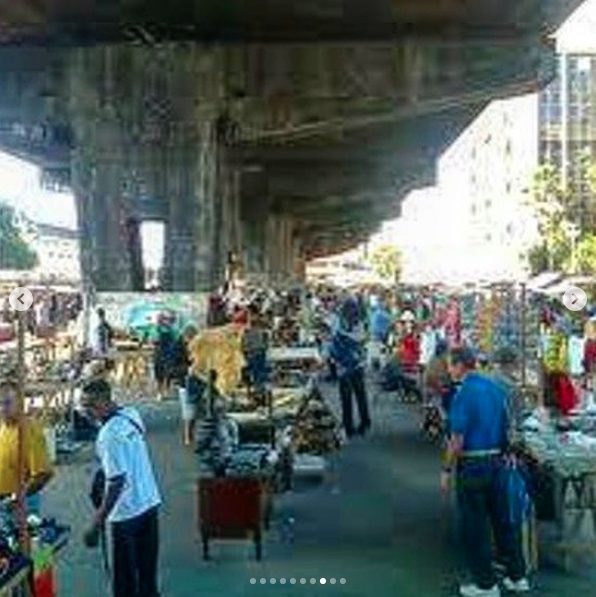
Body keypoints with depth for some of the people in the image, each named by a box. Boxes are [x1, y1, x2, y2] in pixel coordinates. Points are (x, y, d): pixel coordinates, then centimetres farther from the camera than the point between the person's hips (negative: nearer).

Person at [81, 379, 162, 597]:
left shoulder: (110, 434, -23)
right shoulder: (132, 414, 1)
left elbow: (116, 482, -24)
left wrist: (96, 525, -22)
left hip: (127, 513, -8)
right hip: (149, 503, 8)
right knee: (147, 572, 20)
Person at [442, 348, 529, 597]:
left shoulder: (464, 393, -18)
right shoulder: (496, 387, 5)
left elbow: (458, 439, -19)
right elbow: (506, 427, 11)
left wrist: (447, 470, -10)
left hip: (472, 465, -7)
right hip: (497, 461, 7)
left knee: (475, 527, 5)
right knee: (503, 520, 17)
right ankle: (517, 576, 27)